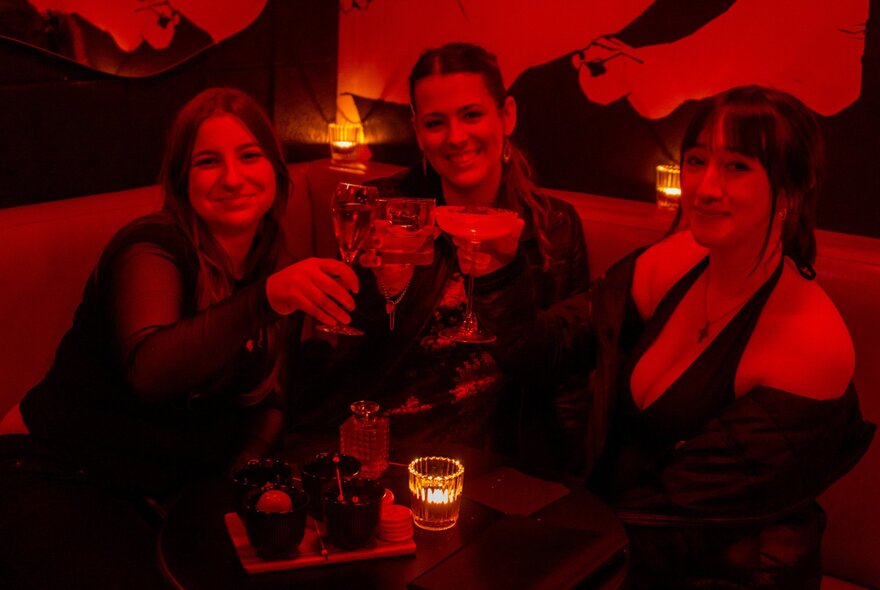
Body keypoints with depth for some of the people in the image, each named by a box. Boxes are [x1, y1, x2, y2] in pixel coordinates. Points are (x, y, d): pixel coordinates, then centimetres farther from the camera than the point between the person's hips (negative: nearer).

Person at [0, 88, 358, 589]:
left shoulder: (274, 270, 5)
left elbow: (270, 400, 8)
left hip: (166, 491, 6)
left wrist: (245, 474, -11)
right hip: (57, 476, -5)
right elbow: (149, 371, -35)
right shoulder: (152, 249, -15)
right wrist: (267, 297, -48)